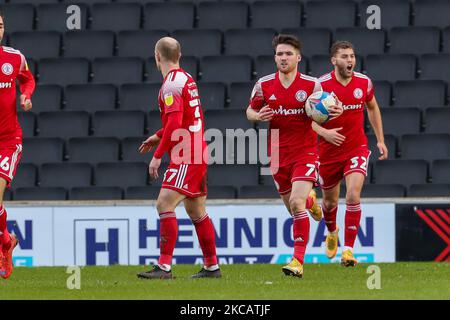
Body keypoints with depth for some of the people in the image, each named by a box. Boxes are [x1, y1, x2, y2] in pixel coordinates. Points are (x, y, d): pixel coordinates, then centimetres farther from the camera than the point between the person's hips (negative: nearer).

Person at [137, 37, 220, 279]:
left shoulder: (171, 85, -15)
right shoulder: (186, 79, 15)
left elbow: (174, 123, -24)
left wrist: (158, 155, -21)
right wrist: (158, 137, 25)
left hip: (185, 157, -10)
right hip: (197, 154, 10)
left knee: (165, 205, -15)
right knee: (196, 211, 16)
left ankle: (164, 266, -21)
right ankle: (212, 266, 21)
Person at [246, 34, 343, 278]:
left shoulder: (311, 85, -7)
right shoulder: (264, 85, -1)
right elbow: (250, 111, 11)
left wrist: (332, 113, -19)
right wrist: (258, 116, -12)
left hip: (305, 152, -3)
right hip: (278, 155, 3)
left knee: (296, 203, -20)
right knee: (292, 206, 14)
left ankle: (298, 261, -18)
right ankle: (310, 201, 54)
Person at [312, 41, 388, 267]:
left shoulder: (364, 83, -4)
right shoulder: (321, 85, -14)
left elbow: (372, 108, 15)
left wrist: (380, 140, 14)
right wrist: (324, 132, -27)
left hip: (357, 148, 0)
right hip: (329, 152, 0)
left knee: (353, 196, -19)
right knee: (330, 201, 16)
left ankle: (348, 250, -15)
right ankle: (332, 232, 50)